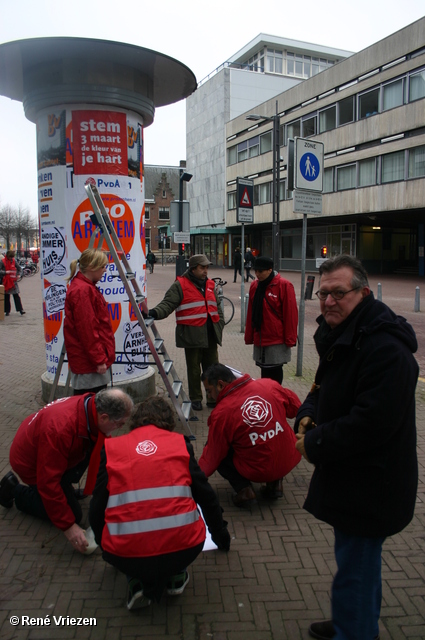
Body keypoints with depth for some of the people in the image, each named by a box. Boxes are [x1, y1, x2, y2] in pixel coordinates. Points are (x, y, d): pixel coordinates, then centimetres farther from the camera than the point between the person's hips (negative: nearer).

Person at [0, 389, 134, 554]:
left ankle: (64, 487, 9)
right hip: (31, 464, -7)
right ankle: (16, 491, 9)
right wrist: (68, 526, -31)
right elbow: (48, 482, -35)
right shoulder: (61, 430, -41)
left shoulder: (93, 406, -19)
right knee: (74, 514, -2)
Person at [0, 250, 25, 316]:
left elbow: (19, 268, 16)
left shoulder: (14, 261, 6)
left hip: (13, 280, 2)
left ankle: (20, 310, -5)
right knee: (6, 297, 5)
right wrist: (5, 272, -20)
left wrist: (18, 274, 0)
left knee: (16, 296, -4)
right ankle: (7, 311, 13)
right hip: (5, 281, -2)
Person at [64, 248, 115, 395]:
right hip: (88, 361, -10)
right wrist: (99, 359, -19)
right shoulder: (81, 291, -19)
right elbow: (86, 329, -22)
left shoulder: (87, 287, 14)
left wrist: (102, 357, 21)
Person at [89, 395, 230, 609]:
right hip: (183, 549, 1)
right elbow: (206, 497, 15)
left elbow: (97, 507, 11)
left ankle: (139, 582, 12)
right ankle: (175, 576, 21)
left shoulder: (111, 448, 10)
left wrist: (105, 547, 32)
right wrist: (220, 535, 34)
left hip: (126, 556, 0)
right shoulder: (180, 443, 10)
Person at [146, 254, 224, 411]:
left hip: (210, 335, 6)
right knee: (194, 370, 6)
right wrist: (155, 312, -32)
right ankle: (196, 399, 21)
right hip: (192, 335, -6)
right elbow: (168, 304, -14)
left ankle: (213, 397, 27)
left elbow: (217, 306, 24)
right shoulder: (180, 285, -6)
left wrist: (220, 324, 16)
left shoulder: (210, 285, 14)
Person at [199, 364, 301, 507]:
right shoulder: (270, 385, -7)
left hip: (258, 472, -5)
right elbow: (296, 407, 9)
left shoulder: (220, 414, -16)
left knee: (214, 448, 11)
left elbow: (211, 457, -5)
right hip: (291, 460, 5)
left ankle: (243, 489, -1)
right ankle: (275, 483, 18)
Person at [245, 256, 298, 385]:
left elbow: (290, 314, -11)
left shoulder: (284, 285, -11)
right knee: (265, 372, 14)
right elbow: (251, 313, 10)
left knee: (275, 373, 5)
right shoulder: (254, 285, 7)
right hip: (260, 339, 5)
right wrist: (249, 337, 11)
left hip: (277, 340, -5)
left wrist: (290, 339, -11)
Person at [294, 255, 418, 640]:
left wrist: (315, 444, -19)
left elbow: (371, 423, -30)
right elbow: (325, 388, 16)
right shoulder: (340, 335, 5)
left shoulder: (385, 348, -27)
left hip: (370, 487, -10)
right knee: (359, 561, 28)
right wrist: (307, 417, -4)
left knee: (354, 569, 5)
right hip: (348, 476, 10)